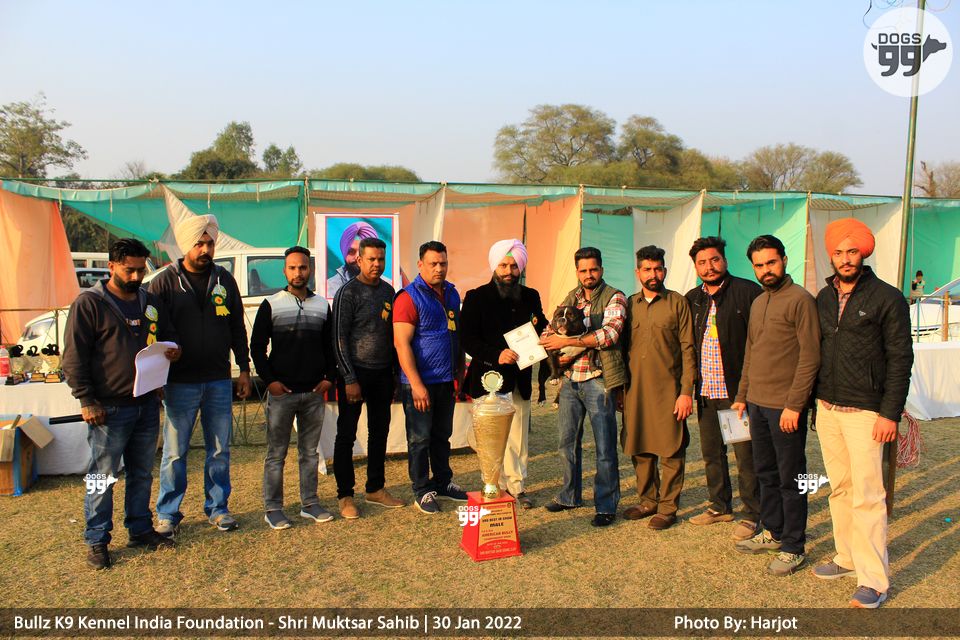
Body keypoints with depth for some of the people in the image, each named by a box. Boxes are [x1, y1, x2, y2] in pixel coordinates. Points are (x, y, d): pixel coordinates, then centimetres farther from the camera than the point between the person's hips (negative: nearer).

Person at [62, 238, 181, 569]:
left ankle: (140, 529, 28)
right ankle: (96, 541, 13)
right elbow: (74, 356, -8)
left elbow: (168, 336, 23)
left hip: (147, 404, 6)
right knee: (103, 477, 1)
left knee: (142, 473, 15)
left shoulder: (150, 302, 12)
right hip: (109, 408, -6)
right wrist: (86, 400, -13)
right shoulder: (89, 303, -6)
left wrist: (173, 350, -2)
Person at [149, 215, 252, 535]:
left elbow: (238, 328, 12)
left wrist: (244, 369, 10)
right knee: (175, 452, 5)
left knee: (220, 450, 10)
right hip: (180, 384, -3)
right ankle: (168, 514, 19)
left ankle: (217, 508, 24)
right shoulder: (165, 282, -4)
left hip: (219, 382, 3)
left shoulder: (224, 280, 6)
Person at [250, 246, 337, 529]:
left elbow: (329, 346, 14)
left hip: (314, 391, 3)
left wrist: (329, 377, 2)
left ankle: (309, 503, 21)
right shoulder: (271, 304, 0)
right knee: (276, 453, 3)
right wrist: (269, 380, -9)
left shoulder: (322, 305, 10)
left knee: (310, 451, 11)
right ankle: (273, 508, 12)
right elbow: (257, 347, 0)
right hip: (281, 391, -3)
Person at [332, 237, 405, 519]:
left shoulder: (388, 291, 10)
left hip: (382, 374, 6)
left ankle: (376, 489, 26)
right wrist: (350, 379, -14)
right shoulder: (348, 292, -8)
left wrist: (396, 372, 12)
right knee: (346, 435, 1)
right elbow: (339, 339, -11)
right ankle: (345, 495, 11)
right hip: (356, 372, -6)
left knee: (380, 432, 13)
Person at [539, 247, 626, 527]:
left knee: (604, 446, 0)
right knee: (567, 441, 14)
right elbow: (548, 331, 14)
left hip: (598, 380, -6)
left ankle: (606, 506, 11)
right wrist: (554, 346, -9)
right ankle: (570, 495, 30)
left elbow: (610, 333, -19)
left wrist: (568, 341, -19)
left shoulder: (614, 298, -4)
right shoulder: (570, 298, 14)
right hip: (570, 378, 6)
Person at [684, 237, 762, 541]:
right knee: (711, 452, 16)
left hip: (738, 390, -6)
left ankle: (752, 515, 14)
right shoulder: (692, 299, 11)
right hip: (706, 390, 6)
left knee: (746, 455, 2)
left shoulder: (748, 292, -8)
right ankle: (720, 506, 31)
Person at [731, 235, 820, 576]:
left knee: (790, 479, 2)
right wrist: (742, 396, 17)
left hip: (786, 406, -7)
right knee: (765, 472, 16)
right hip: (757, 403, 8)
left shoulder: (800, 300, -11)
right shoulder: (757, 303, 14)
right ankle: (771, 532, 30)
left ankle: (793, 548, 13)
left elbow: (810, 357, -15)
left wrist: (794, 405, -18)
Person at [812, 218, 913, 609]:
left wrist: (890, 414, -12)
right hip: (827, 409, 6)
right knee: (840, 489, 12)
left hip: (865, 412, -6)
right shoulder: (824, 298, 11)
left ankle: (874, 579, 2)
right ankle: (847, 558, 24)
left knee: (867, 495, -5)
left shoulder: (887, 298, -6)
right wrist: (817, 402, 13)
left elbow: (900, 359, -8)